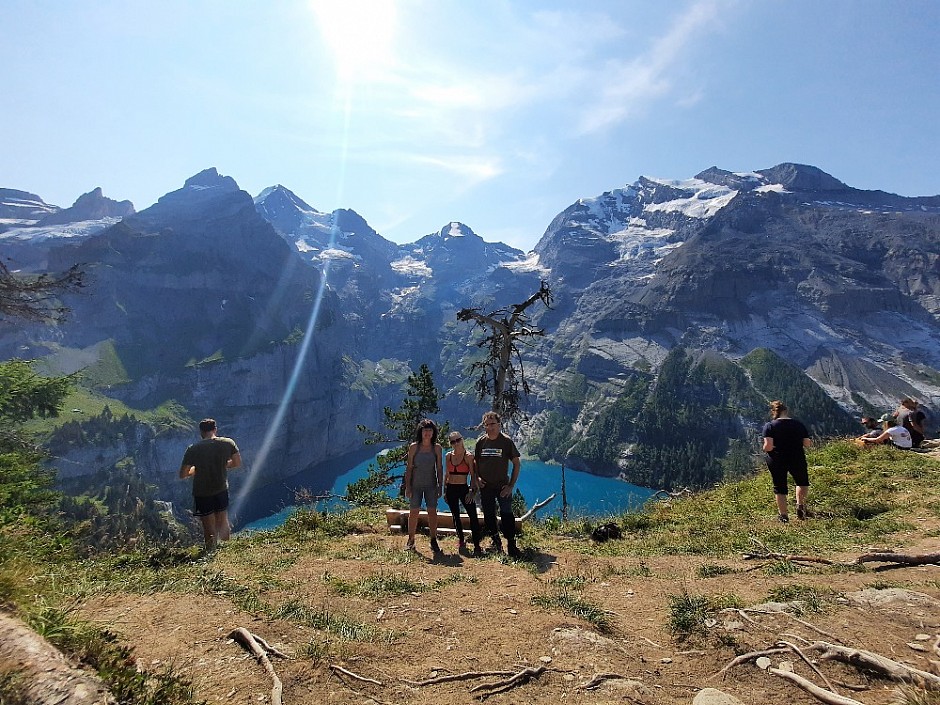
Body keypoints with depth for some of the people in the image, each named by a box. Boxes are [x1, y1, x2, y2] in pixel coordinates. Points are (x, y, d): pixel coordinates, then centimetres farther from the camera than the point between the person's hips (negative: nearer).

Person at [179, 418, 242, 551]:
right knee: (223, 524, 21)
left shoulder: (193, 449, -14)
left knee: (210, 531, 9)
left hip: (202, 494, -2)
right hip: (221, 490, 2)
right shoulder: (228, 443, -9)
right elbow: (237, 463, 2)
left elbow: (183, 475, -8)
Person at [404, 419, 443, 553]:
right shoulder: (414, 447, -3)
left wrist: (440, 485, 2)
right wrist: (407, 486, -5)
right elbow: (409, 467, -1)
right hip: (416, 485, -1)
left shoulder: (437, 448, 0)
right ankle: (411, 540, 15)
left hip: (431, 485, 1)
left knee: (432, 511, 0)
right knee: (414, 512, 2)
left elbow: (439, 468, 5)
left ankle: (433, 541, 10)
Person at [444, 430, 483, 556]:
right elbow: (446, 474, 12)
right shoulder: (448, 455, 6)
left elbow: (473, 475, -5)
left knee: (473, 516, -12)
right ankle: (461, 541, 28)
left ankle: (476, 546, -8)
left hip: (464, 488, -4)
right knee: (456, 516, 12)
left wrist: (471, 491, -12)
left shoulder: (468, 456, -6)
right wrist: (444, 491, 10)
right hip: (451, 489, 4)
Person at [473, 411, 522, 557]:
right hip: (485, 486, 3)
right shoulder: (480, 442, 1)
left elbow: (517, 463, -4)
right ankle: (496, 542, 27)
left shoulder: (506, 441, -8)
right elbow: (475, 461, 15)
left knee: (507, 515, -11)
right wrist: (477, 477, -1)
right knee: (488, 515, 10)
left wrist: (511, 485, -9)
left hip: (502, 485, -3)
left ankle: (512, 545, -4)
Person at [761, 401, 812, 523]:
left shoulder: (769, 426, -11)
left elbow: (768, 446, -20)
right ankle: (801, 505, 13)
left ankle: (783, 515, 16)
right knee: (802, 482, 28)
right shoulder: (799, 425, -1)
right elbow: (807, 444, 0)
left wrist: (764, 449, 1)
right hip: (797, 460, 2)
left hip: (777, 461, -2)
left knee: (780, 488, 10)